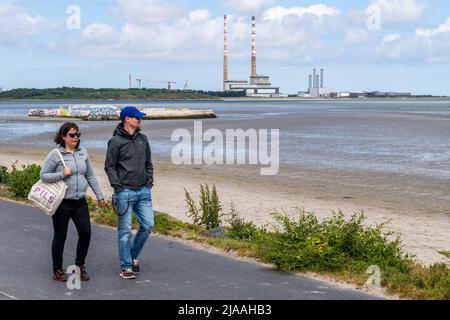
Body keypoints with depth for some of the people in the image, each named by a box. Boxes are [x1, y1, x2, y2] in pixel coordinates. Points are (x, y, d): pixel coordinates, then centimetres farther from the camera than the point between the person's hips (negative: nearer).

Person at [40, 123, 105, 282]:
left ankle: (80, 265, 20)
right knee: (60, 236, 6)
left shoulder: (83, 153, 8)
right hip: (62, 203, -4)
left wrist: (99, 195, 15)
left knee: (86, 233, 0)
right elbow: (43, 175, -6)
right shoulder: (55, 154, -8)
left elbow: (90, 176, 16)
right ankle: (57, 270, 20)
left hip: (80, 202, 5)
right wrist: (62, 175, -19)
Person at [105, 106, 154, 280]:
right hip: (125, 192, -6)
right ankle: (126, 267, 10)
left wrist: (149, 182, 11)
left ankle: (134, 256, 25)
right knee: (125, 231, 1)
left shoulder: (143, 138, 11)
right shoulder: (116, 141, -7)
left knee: (148, 225, 3)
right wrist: (118, 186, -12)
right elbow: (109, 167, -5)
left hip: (143, 191, 6)